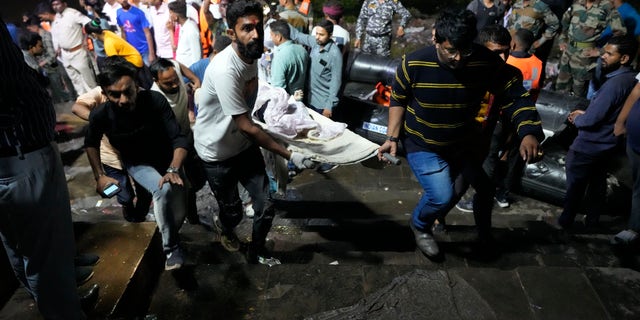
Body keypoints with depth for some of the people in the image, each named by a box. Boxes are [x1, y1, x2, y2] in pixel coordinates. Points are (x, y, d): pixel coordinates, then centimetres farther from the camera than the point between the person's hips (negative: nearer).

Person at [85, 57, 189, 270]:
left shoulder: (155, 100, -30)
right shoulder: (100, 115, -24)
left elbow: (179, 138, -27)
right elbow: (91, 143, -1)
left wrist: (174, 169, -41)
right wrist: (99, 176, -2)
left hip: (166, 158, 1)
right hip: (137, 164, -1)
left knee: (178, 215, -4)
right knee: (163, 190, -32)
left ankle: (168, 236, 34)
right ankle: (171, 248, -13)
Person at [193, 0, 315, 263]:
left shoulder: (251, 56, -3)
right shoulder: (225, 69, -31)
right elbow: (246, 126, -28)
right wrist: (289, 155, -24)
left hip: (245, 145, 7)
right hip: (217, 153, -6)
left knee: (266, 206, 3)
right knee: (233, 211, 11)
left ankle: (257, 252, 30)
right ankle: (226, 230, 49)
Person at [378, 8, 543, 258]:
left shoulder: (486, 62, -23)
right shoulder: (414, 64, -25)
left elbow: (514, 96, -17)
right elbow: (398, 100, -8)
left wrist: (529, 133, -32)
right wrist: (393, 137, -13)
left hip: (464, 143, 4)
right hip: (422, 144, -3)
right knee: (442, 196, -18)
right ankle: (420, 225, 18)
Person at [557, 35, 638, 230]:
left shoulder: (615, 83, -29)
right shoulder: (631, 79, 0)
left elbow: (592, 119, -27)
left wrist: (577, 119, -8)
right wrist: (584, 113, 4)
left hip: (589, 145, -9)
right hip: (606, 143, 9)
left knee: (575, 185, 7)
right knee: (598, 183, 20)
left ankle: (565, 222, 22)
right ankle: (592, 221, 35)